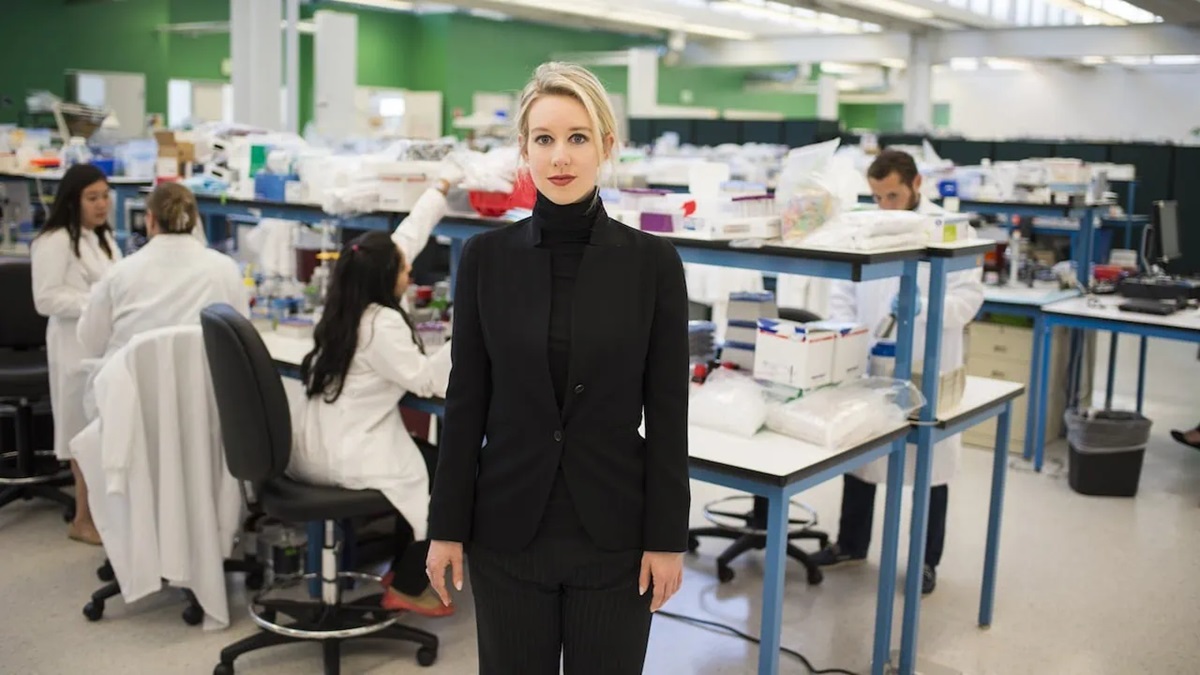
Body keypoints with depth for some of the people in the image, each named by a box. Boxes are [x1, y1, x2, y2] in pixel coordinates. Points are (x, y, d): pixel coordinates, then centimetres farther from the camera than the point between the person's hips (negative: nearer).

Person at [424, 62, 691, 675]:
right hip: (508, 525, 1)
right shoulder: (485, 256, -2)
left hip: (613, 527, -1)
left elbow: (668, 411, -3)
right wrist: (446, 526, 0)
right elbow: (465, 400, 1)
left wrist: (667, 536, -5)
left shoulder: (652, 261, -5)